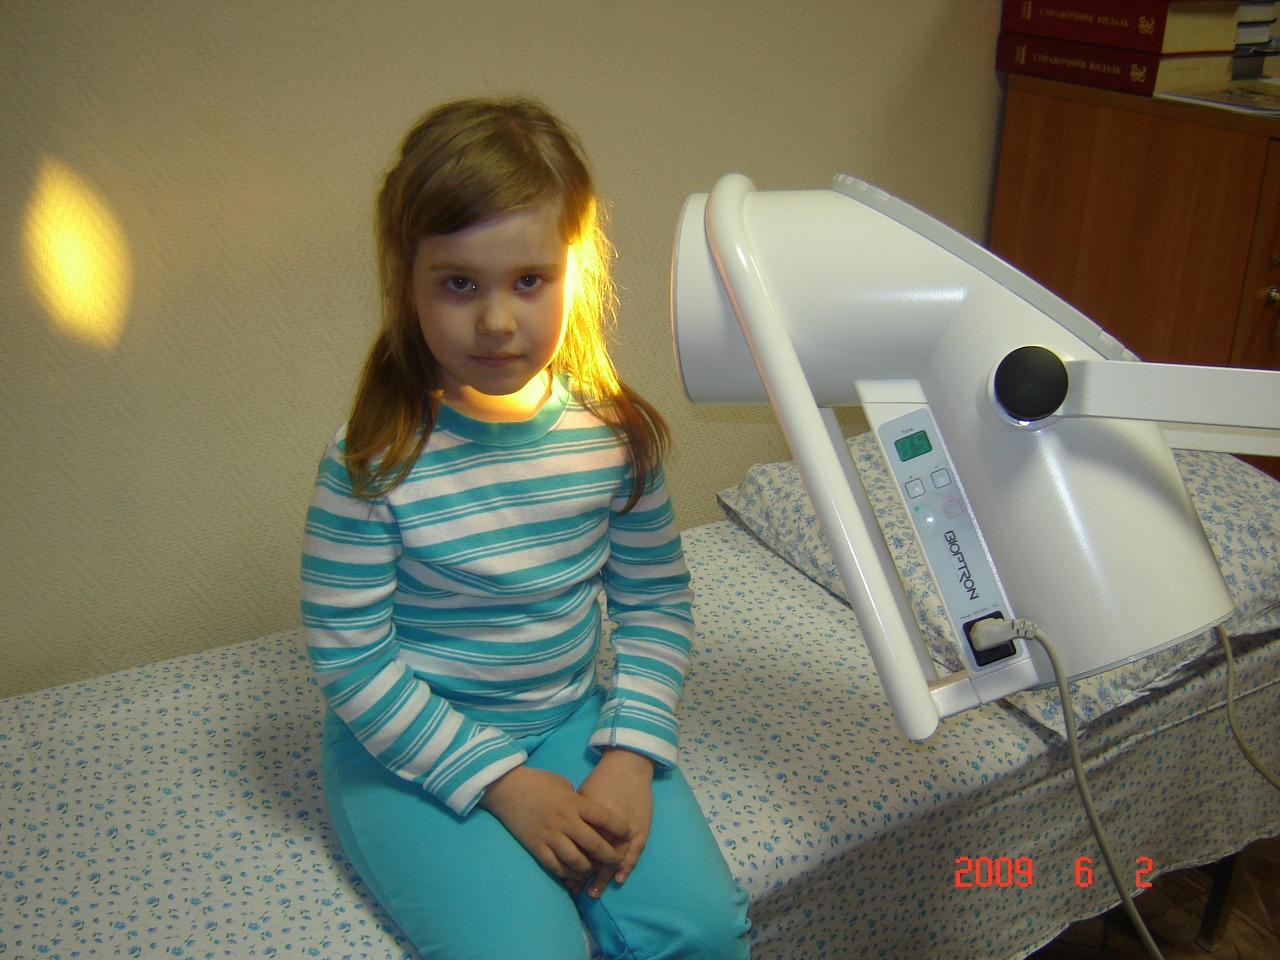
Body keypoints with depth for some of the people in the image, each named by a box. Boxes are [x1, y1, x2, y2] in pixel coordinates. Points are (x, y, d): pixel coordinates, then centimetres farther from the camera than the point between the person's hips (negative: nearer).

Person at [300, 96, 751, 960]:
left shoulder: (618, 435, -8)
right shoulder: (374, 466, -19)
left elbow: (656, 604, 2)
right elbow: (351, 663, -14)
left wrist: (629, 755, -9)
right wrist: (502, 783, -15)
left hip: (573, 717, 3)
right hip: (415, 748, -3)